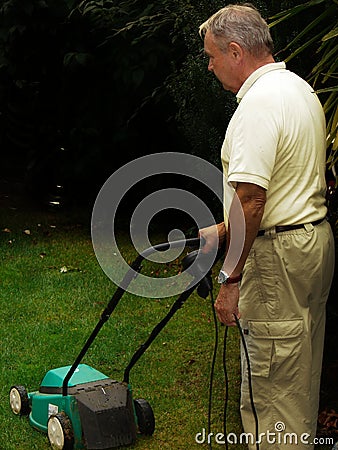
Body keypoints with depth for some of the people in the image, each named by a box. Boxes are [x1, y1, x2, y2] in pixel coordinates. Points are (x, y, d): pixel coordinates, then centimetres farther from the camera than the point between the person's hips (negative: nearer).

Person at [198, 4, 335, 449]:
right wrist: (223, 230, 21)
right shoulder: (300, 88, 13)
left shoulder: (259, 104, -19)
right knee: (302, 380, 20)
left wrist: (231, 278, -19)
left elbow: (251, 201, -25)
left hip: (279, 254, -10)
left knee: (269, 390, -2)